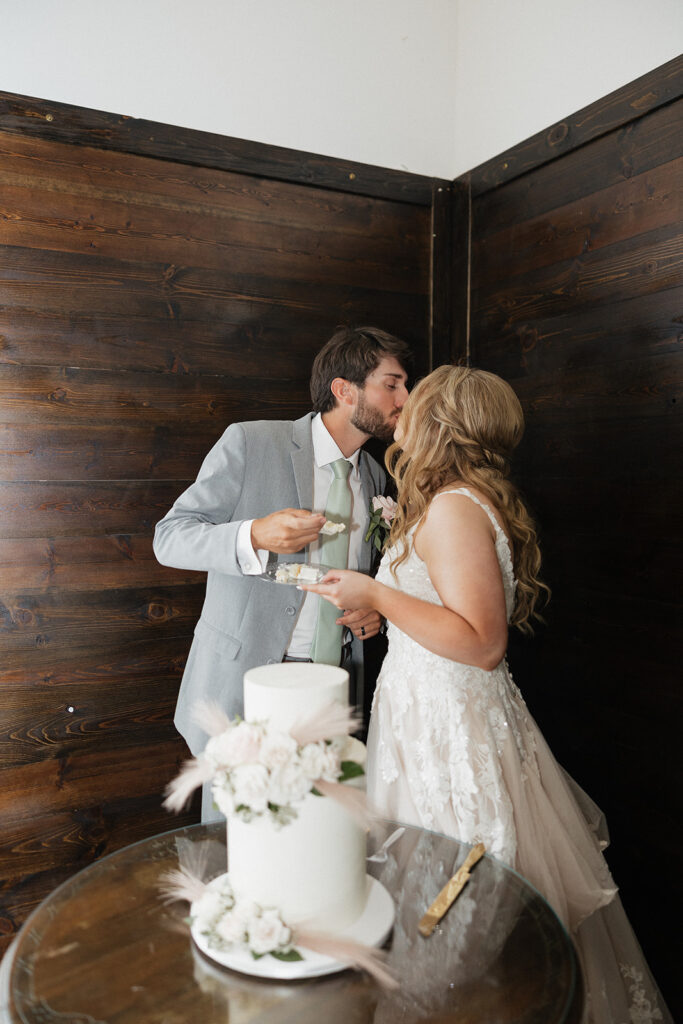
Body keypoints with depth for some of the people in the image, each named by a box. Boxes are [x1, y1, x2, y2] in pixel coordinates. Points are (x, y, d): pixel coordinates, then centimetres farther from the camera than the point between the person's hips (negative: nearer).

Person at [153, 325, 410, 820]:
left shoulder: (375, 476, 9)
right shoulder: (250, 442, -10)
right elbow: (169, 537, -9)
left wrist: (374, 609, 1)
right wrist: (254, 536, -26)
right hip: (243, 683, -4)